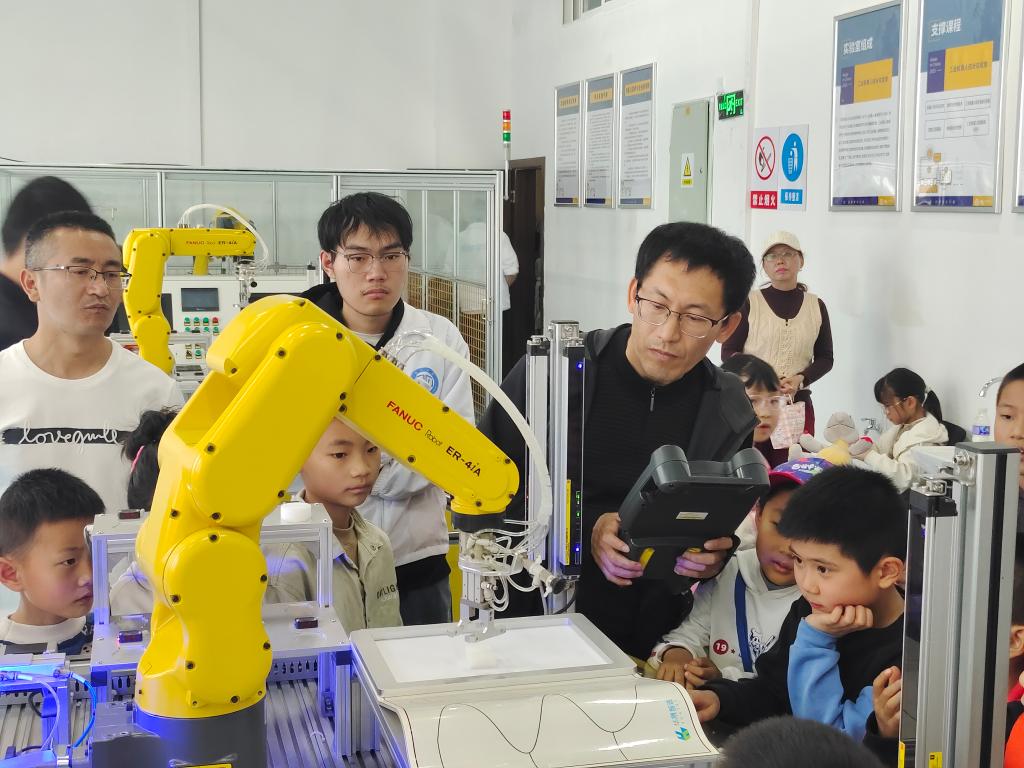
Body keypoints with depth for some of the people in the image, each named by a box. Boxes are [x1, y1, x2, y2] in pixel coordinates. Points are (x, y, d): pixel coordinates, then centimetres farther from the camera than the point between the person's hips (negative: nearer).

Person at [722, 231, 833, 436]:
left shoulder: (816, 306, 10)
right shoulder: (748, 303, 1)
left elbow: (825, 358, 13)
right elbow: (728, 352, 0)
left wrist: (800, 379, -7)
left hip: (798, 403, 2)